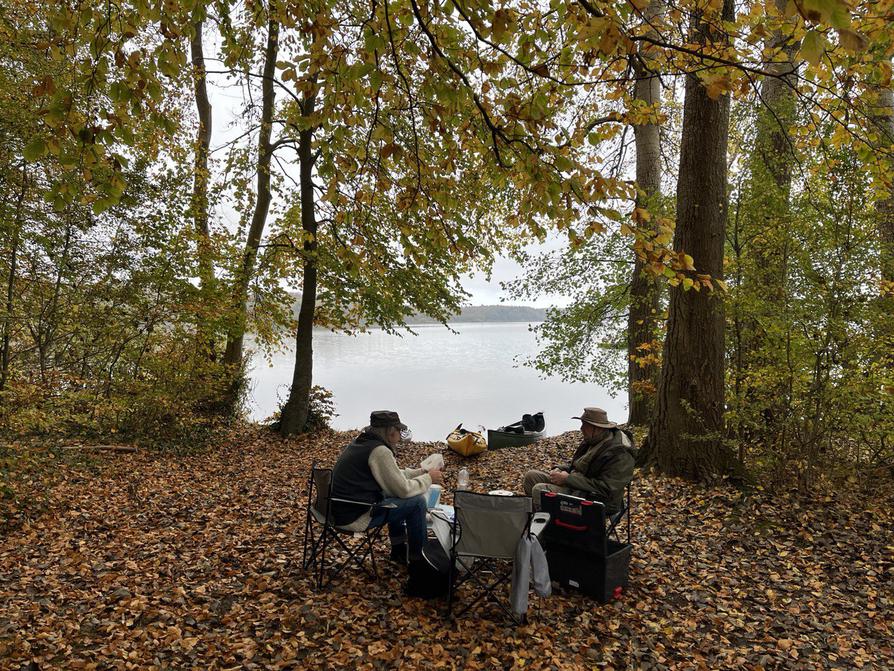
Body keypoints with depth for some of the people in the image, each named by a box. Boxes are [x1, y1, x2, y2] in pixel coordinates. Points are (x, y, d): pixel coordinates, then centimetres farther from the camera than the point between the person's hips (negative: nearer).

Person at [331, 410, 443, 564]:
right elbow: (404, 490, -15)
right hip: (354, 518, -10)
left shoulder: (361, 442, 10)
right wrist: (428, 479, 0)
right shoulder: (379, 451, -19)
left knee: (396, 498, 24)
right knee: (417, 501, -5)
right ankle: (417, 558, 12)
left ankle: (399, 550, 33)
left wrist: (422, 472, 16)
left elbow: (394, 475, 19)